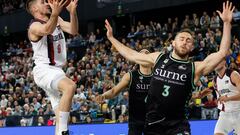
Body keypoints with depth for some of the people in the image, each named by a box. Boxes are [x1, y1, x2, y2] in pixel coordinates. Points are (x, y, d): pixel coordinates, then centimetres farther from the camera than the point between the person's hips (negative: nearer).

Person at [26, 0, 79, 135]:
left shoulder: (57, 20, 11)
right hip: (44, 70, -9)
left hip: (56, 70, 9)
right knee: (70, 86, -34)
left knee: (61, 113, 11)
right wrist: (55, 13, -58)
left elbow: (73, 30, -5)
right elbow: (47, 30, -37)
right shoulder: (35, 26, -13)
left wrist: (73, 12, -25)